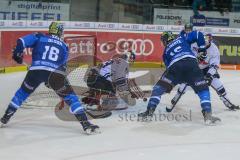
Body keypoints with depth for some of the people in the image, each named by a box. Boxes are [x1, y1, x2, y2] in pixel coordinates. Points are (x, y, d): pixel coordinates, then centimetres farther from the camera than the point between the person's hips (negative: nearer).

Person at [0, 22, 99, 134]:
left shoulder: (39, 37, 20)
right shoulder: (64, 46, 24)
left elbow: (22, 41, 5)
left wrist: (17, 53, 21)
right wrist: (51, 82, 37)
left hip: (35, 71, 1)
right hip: (55, 73, -1)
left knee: (23, 92, 25)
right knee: (70, 97, 9)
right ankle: (85, 124, -4)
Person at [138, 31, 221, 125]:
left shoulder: (166, 51, 33)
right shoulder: (181, 38, 33)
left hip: (175, 66, 0)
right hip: (191, 62, 0)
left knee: (160, 87, 14)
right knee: (202, 88, 12)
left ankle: (150, 111, 0)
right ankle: (207, 114, -6)